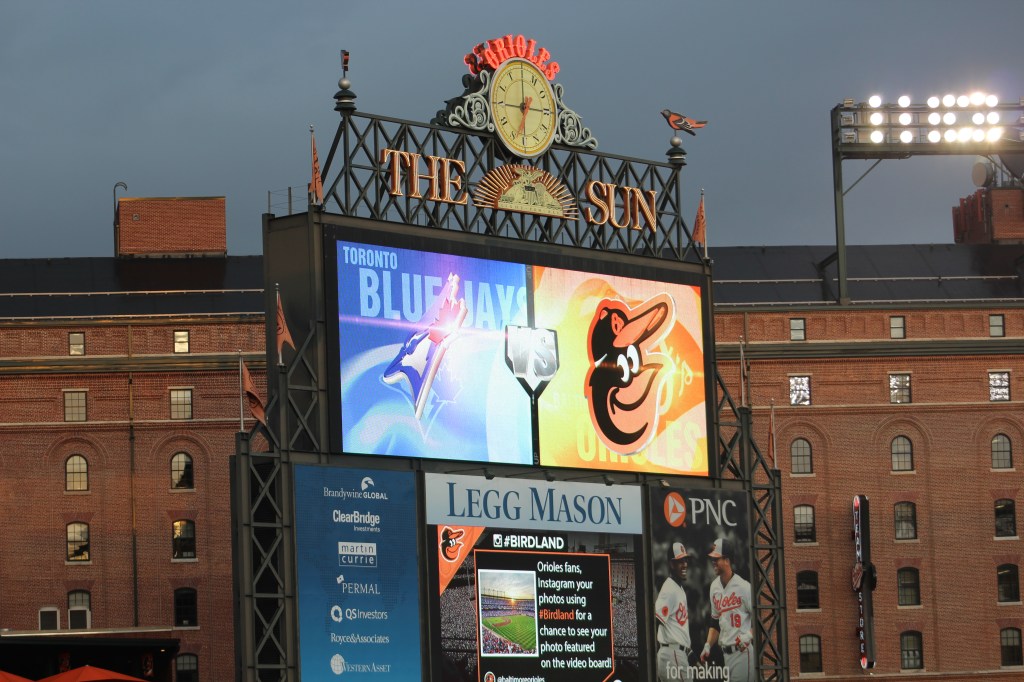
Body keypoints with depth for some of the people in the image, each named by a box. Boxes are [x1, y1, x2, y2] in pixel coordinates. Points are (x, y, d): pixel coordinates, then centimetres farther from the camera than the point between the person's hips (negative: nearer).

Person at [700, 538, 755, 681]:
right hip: (726, 653, 7)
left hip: (743, 652, -7)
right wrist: (708, 645, 10)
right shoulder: (715, 587, 12)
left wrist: (749, 635, -24)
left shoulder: (744, 587, -12)